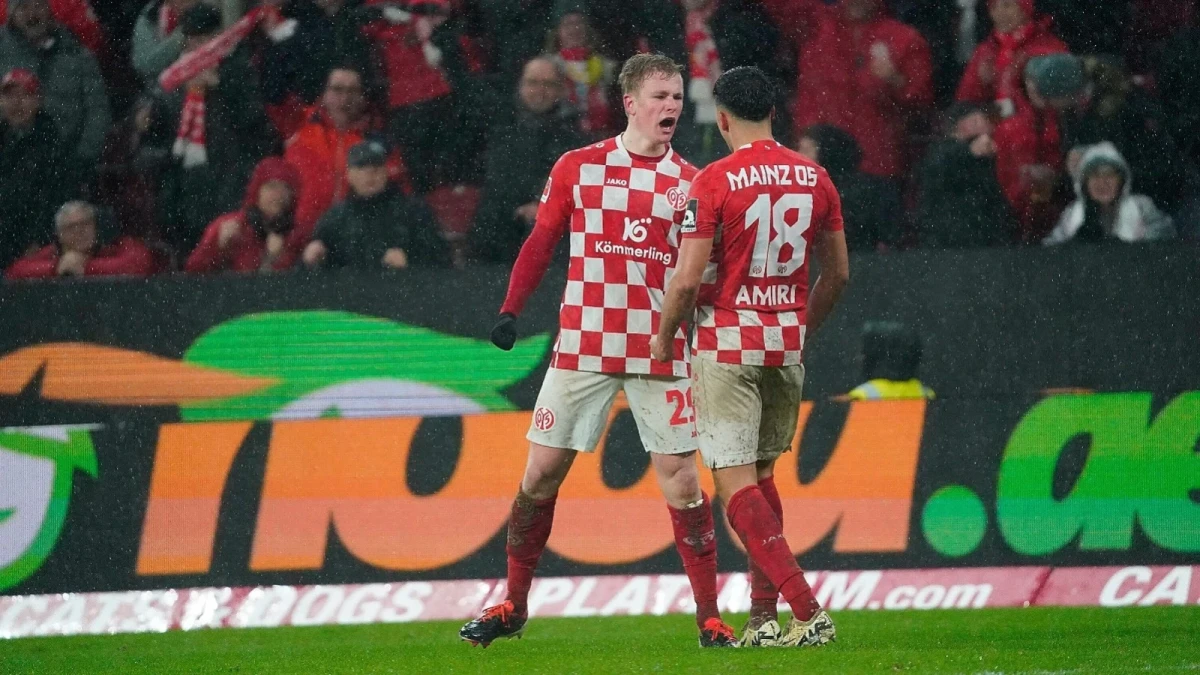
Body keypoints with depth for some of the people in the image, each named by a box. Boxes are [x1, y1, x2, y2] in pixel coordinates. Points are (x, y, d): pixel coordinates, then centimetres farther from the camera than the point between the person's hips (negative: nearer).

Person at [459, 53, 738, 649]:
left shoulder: (689, 183, 5)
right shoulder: (578, 167, 4)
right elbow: (541, 243, 9)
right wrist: (510, 310, -2)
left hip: (659, 352, 0)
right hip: (583, 347, 0)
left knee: (680, 477, -4)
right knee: (542, 471, 2)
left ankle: (709, 617, 0)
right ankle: (513, 606, 15)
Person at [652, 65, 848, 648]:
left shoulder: (715, 181, -12)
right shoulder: (815, 179, 4)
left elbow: (688, 279, -14)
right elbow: (837, 273, 12)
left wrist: (663, 338, 3)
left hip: (727, 343, -6)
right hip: (787, 345, 6)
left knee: (735, 482, -5)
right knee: (761, 475, 18)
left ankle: (807, 610, -18)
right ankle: (762, 616, 15)